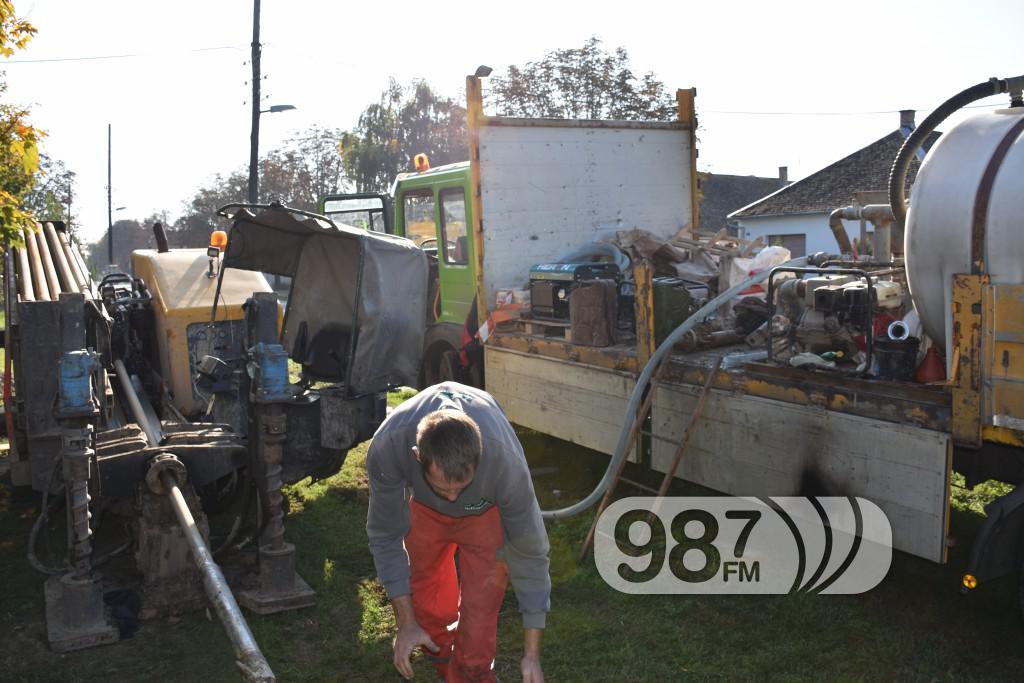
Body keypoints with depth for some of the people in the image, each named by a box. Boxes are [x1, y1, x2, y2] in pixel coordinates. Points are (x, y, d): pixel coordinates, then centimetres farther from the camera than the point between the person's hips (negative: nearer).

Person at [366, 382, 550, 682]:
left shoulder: (507, 461, -42)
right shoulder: (387, 446, -40)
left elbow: (530, 553, -27)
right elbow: (386, 537, -21)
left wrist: (531, 654, -20)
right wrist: (405, 623, -18)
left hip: (485, 512, -2)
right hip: (424, 507, 2)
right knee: (429, 613, 9)